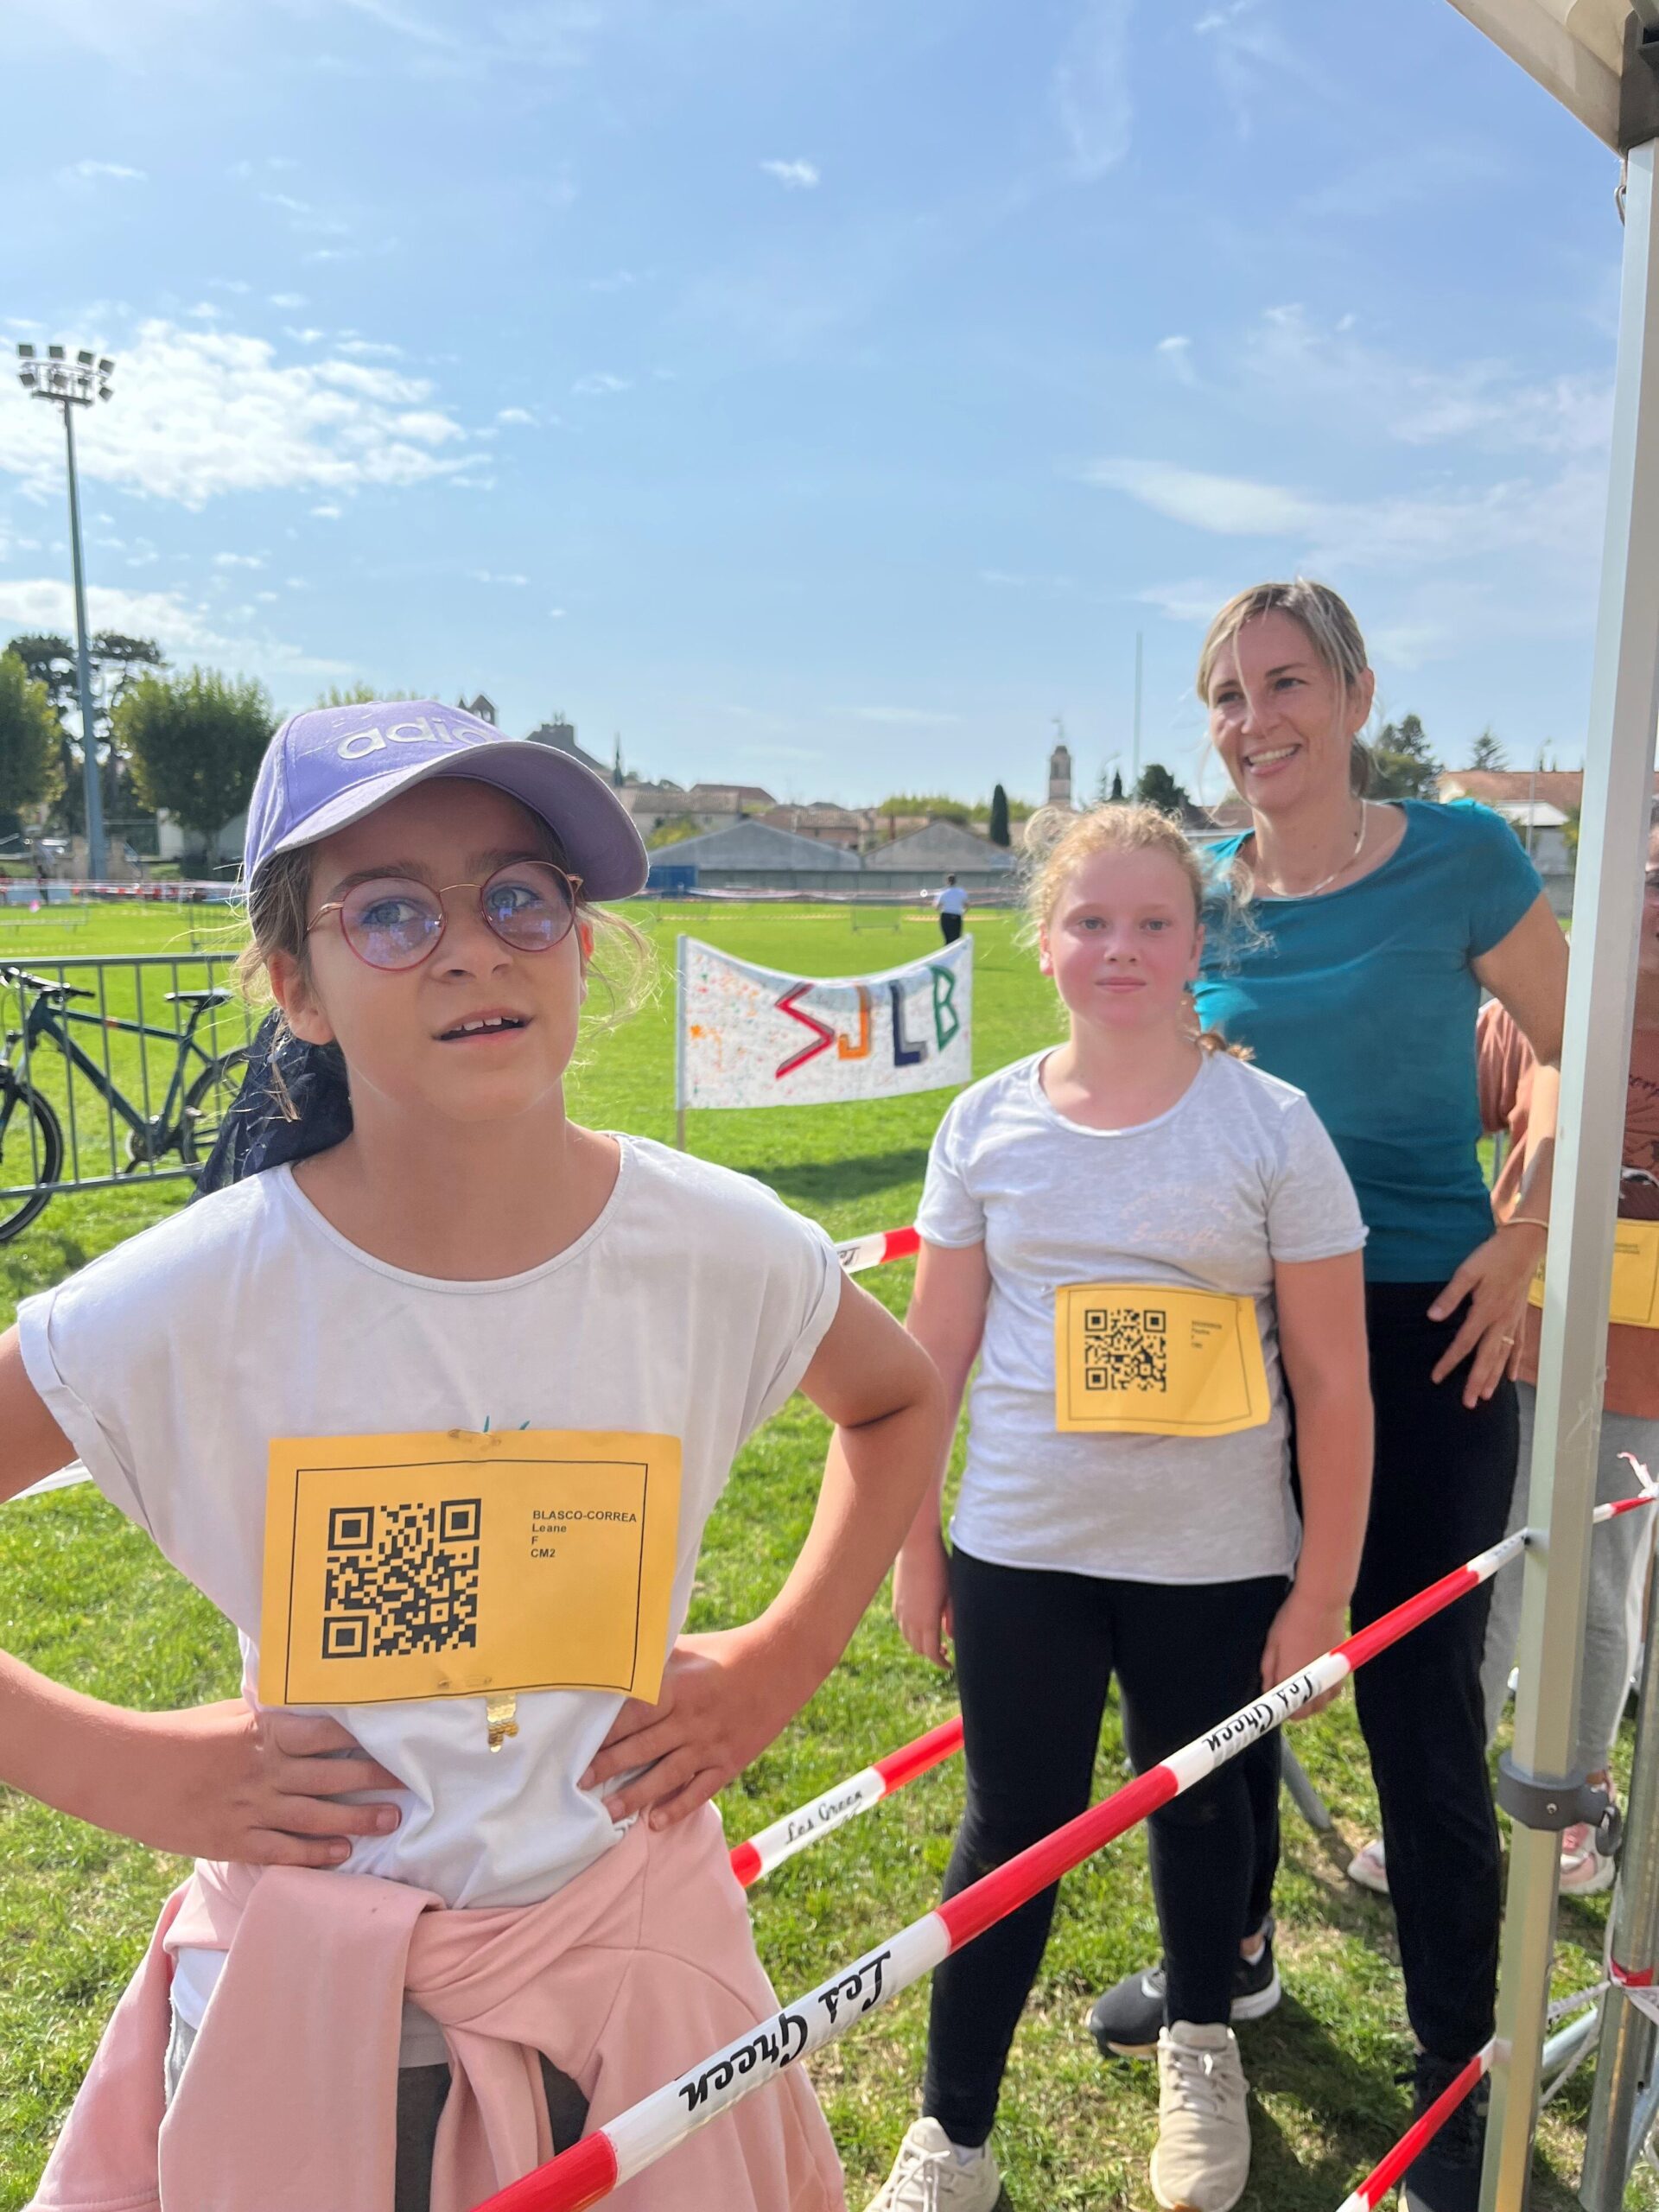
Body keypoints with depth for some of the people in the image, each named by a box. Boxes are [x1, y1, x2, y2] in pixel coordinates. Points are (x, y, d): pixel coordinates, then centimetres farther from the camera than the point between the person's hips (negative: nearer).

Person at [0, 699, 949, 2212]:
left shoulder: (722, 1250, -15)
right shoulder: (197, 1295, -20)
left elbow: (901, 1402, 5)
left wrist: (786, 1660, -4)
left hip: (636, 1968, 2)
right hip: (310, 1994, -1)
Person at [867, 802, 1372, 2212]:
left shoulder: (1271, 1126, -10)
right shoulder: (988, 1125, -4)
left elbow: (1333, 1382, -6)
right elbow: (932, 1354, 3)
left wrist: (1323, 1589, -5)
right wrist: (914, 1540, 6)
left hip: (1217, 1565, 0)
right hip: (1022, 1555, 1)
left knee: (1199, 1809, 20)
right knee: (1013, 1831, 12)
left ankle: (1200, 2050, 50)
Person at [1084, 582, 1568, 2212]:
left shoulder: (1459, 858, -8)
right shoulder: (1207, 897, 2)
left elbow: (1578, 1060, 1)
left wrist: (1526, 1239, -9)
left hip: (1422, 1335, -4)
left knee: (1418, 1704, 4)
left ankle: (1457, 2075, 28)